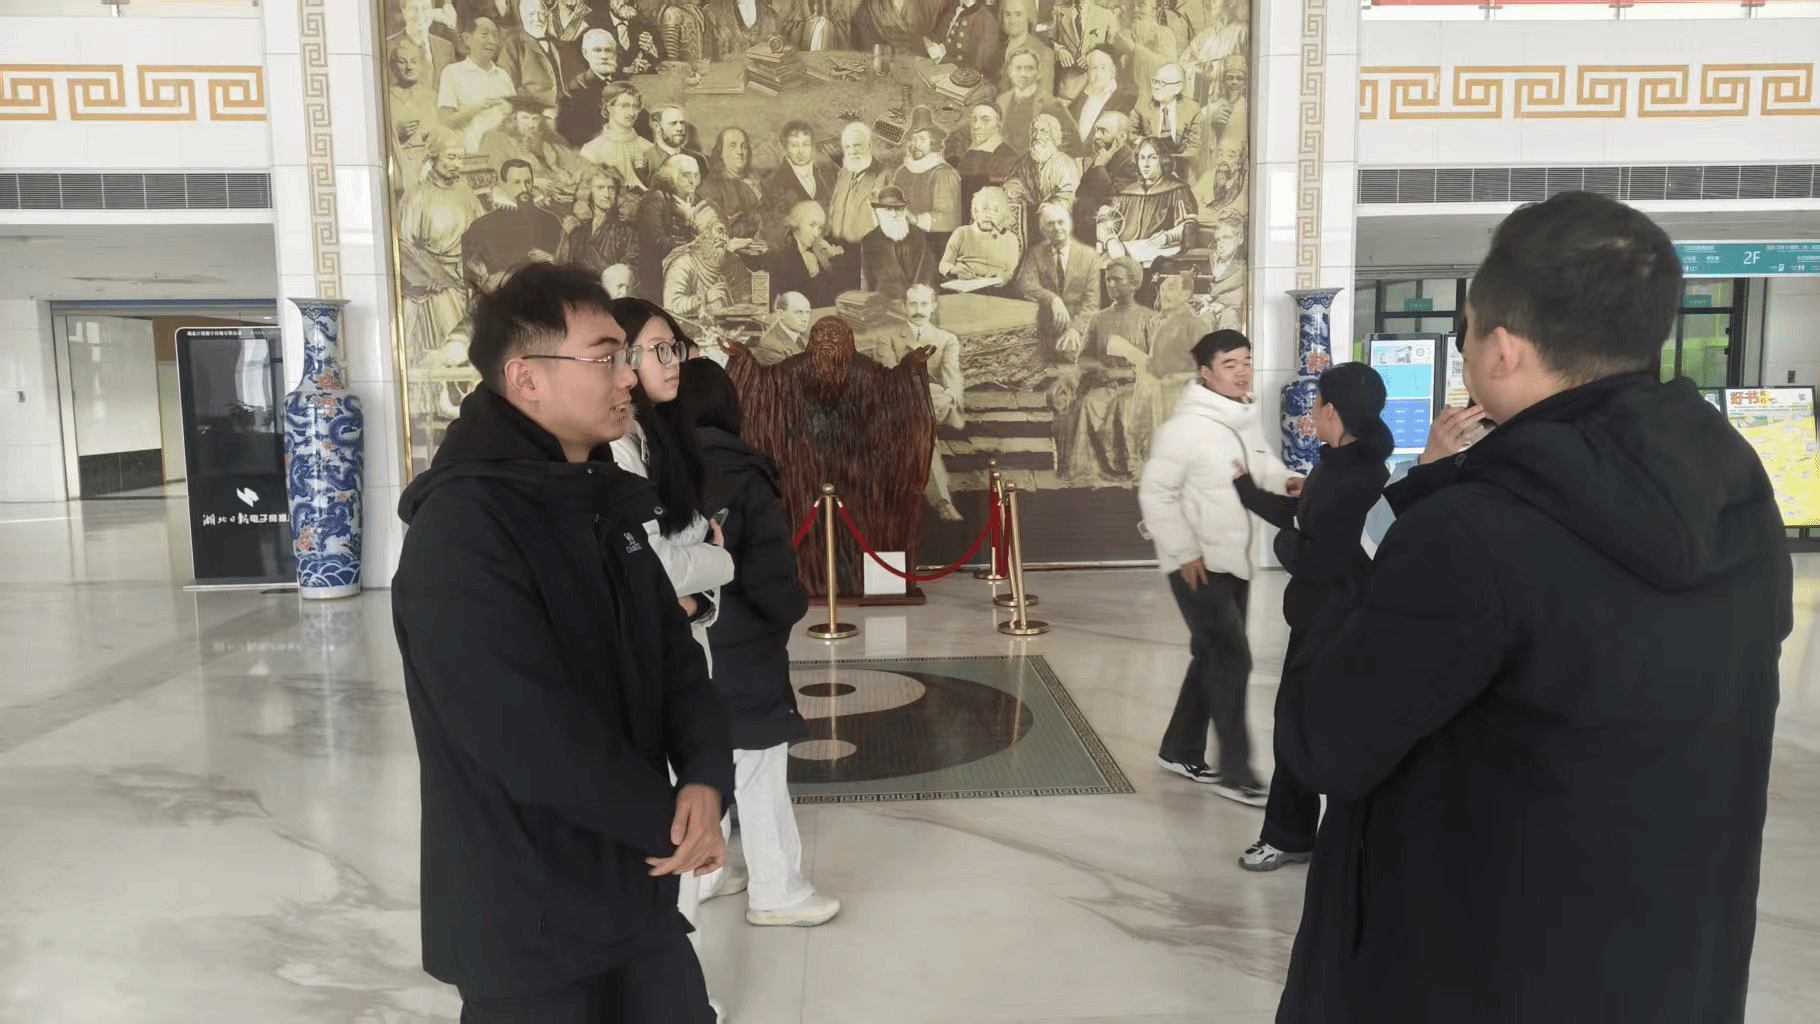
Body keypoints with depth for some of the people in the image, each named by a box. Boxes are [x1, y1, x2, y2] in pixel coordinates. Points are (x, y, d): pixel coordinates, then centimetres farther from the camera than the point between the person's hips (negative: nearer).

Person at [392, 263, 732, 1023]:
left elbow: (674, 654, 6)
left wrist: (704, 777, -12)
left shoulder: (604, 501, 7)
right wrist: (667, 817, -14)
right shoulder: (460, 530, -22)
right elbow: (531, 732, -27)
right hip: (527, 916, -8)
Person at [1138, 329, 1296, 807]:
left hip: (1236, 562, 9)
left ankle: (1180, 750, 30)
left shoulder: (1248, 420, 6)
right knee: (1232, 661, -7)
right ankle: (1235, 771, 4)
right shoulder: (1186, 426, -19)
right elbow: (1155, 492, -18)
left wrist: (1287, 482, -3)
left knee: (1213, 658, 16)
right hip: (1199, 566, -9)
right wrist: (1185, 552, -18)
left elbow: (1263, 466, 20)